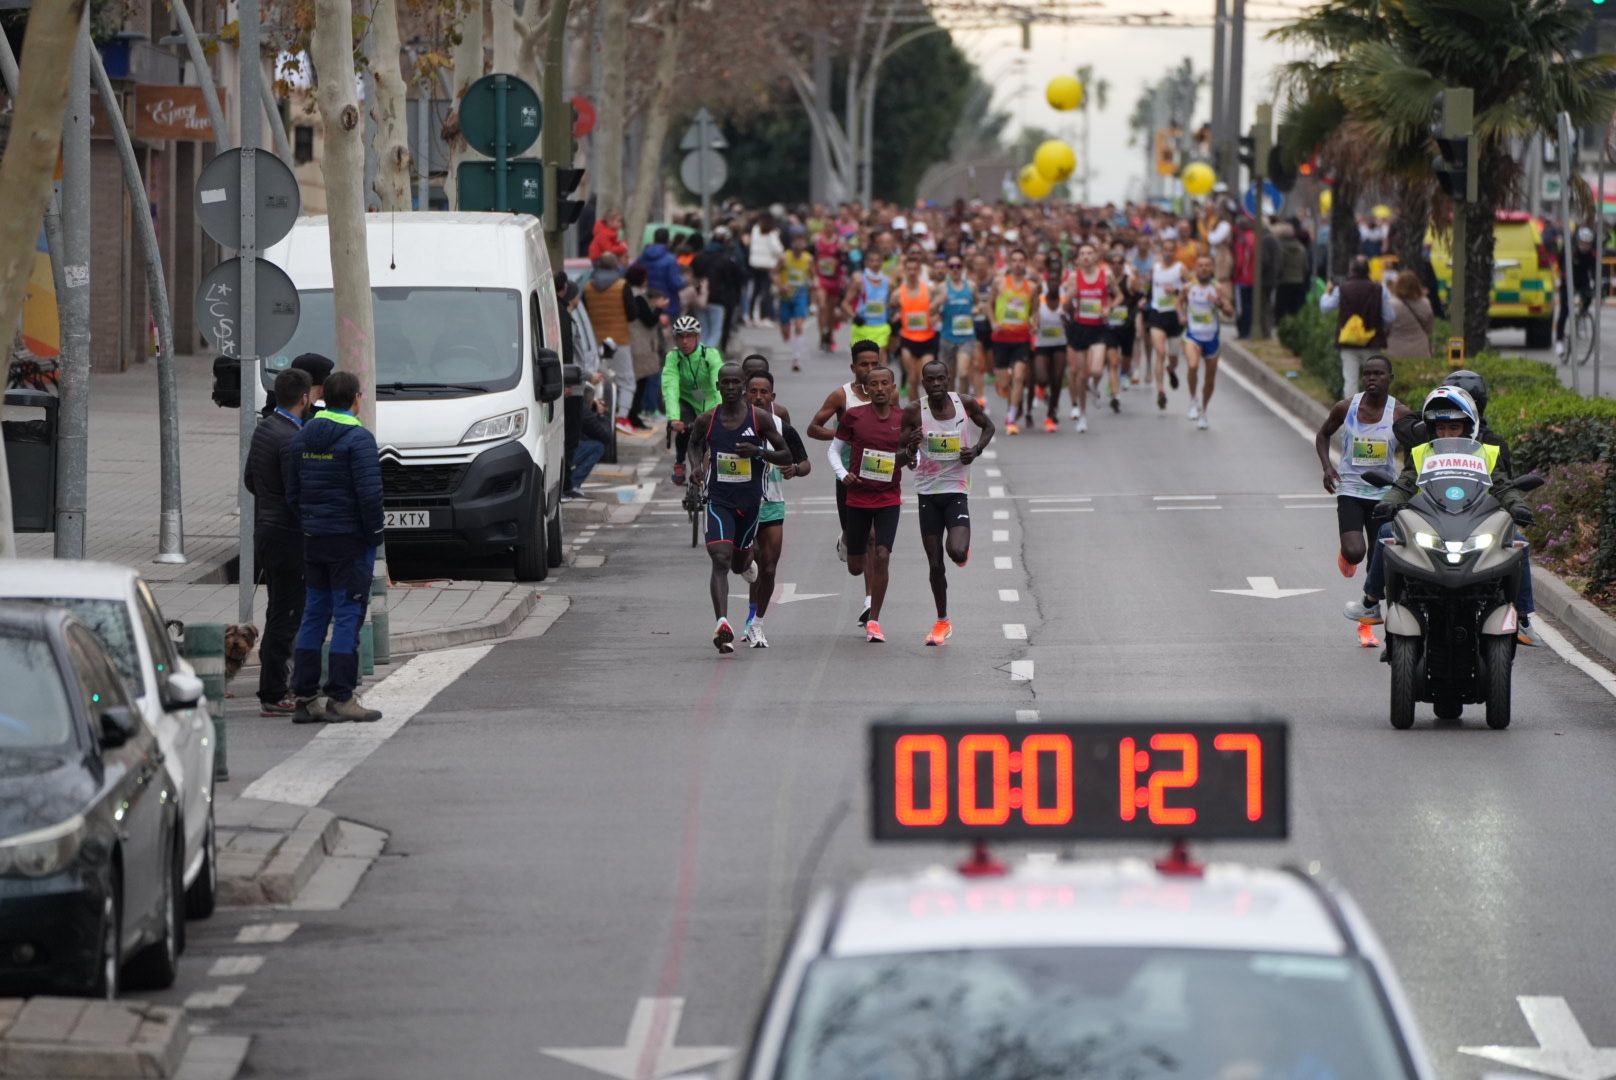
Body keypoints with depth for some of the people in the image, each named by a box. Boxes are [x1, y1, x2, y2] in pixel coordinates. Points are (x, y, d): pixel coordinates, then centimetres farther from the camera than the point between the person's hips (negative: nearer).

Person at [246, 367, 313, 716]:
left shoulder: (263, 428, 9)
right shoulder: (290, 439, -20)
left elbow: (250, 481, 19)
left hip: (265, 528, 10)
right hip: (288, 534, -10)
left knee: (278, 612, 18)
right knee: (286, 614, -5)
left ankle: (273, 685, 25)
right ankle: (273, 696, -3)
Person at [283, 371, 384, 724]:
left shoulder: (300, 439, 9)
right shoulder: (358, 439, -13)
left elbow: (291, 492, 11)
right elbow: (369, 493, -18)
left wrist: (308, 523, 16)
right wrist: (374, 534, -8)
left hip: (313, 537, 7)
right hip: (350, 538, -7)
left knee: (314, 615, 11)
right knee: (348, 615, -3)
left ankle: (305, 697, 10)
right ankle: (340, 697, -6)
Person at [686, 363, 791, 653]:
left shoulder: (760, 419, -6)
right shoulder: (706, 420, -2)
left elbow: (786, 456, 0)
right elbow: (694, 444, 19)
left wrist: (758, 452, -19)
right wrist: (698, 464, -2)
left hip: (750, 501, 1)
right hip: (718, 501, -1)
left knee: (738, 564, 17)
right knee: (720, 561, -19)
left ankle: (747, 558, 57)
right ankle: (723, 624, -27)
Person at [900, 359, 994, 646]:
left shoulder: (965, 404, -6)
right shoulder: (913, 412, -8)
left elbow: (988, 426, 14)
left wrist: (977, 449, -5)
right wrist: (909, 442, -25)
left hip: (957, 490, -1)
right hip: (928, 492, 1)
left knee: (957, 553, -21)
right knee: (935, 564, 4)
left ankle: (963, 549, 18)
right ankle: (942, 622, 22)